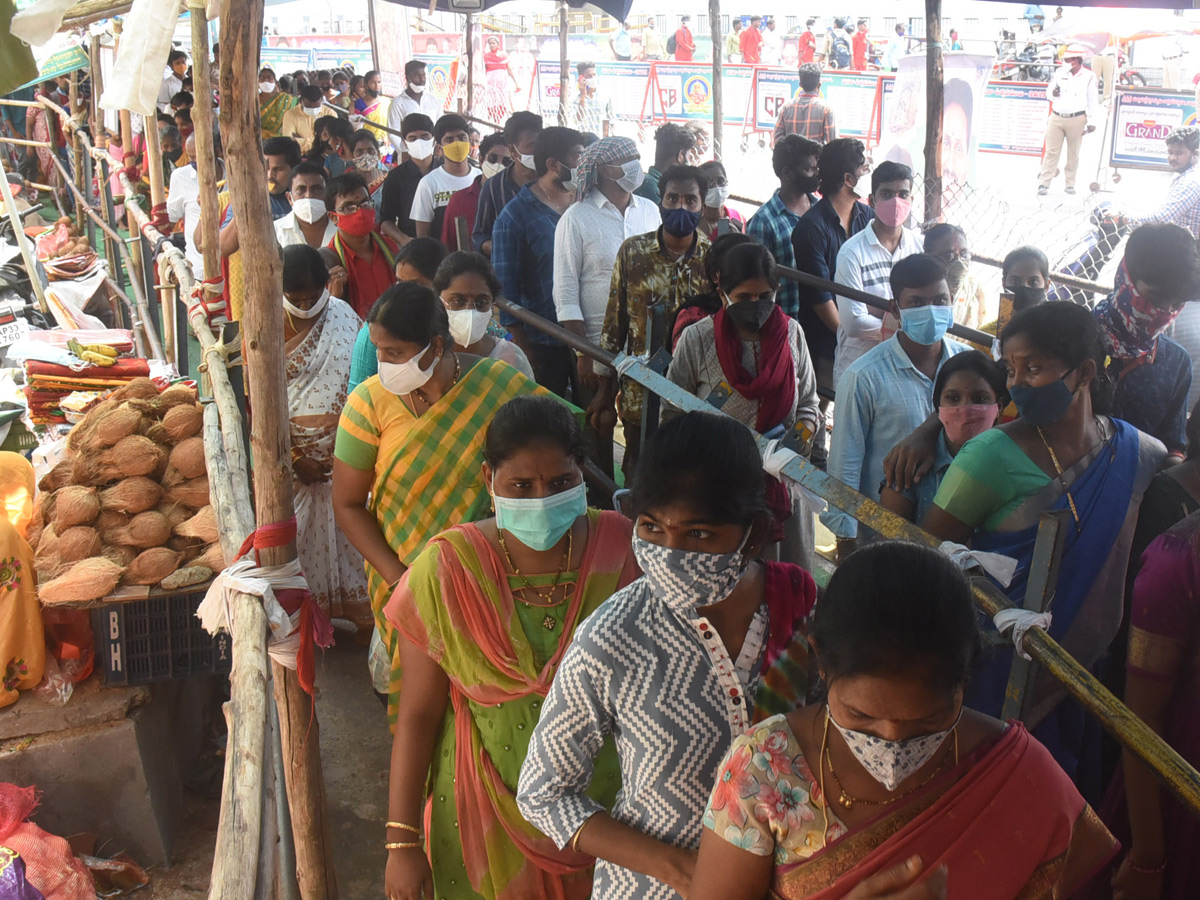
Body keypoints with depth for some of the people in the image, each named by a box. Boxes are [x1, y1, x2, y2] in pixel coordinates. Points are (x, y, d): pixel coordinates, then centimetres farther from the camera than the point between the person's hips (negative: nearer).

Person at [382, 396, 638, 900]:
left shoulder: (622, 550, -13)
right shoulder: (446, 570, -16)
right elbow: (418, 714, -10)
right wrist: (402, 842, -9)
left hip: (602, 801, 1)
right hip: (488, 809, -1)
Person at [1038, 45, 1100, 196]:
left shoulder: (1088, 77, 1)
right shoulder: (1060, 72, 8)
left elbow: (1093, 101, 2)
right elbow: (1048, 91, 17)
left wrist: (1092, 122, -2)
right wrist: (1053, 92, -8)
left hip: (1077, 120, -1)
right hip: (1056, 118, 2)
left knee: (1073, 153, 6)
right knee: (1052, 151, -3)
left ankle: (1070, 183, 16)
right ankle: (1044, 184, -3)